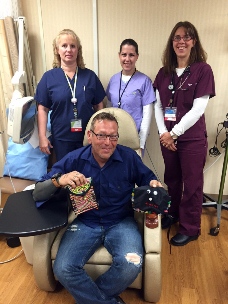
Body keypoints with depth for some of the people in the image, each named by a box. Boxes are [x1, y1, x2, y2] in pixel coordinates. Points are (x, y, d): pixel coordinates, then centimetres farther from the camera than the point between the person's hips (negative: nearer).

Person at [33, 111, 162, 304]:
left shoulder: (129, 157, -6)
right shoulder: (74, 159, -7)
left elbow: (148, 179, 11)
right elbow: (38, 194, -7)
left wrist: (154, 185, -15)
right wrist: (59, 180, -30)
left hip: (121, 222, 0)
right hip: (85, 223, 1)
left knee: (131, 265, -26)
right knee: (63, 270, -21)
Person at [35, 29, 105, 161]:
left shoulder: (90, 76, 1)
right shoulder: (49, 77, -1)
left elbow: (99, 106, 5)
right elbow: (43, 109, 0)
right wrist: (42, 136, -5)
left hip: (88, 136, 1)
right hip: (61, 138, 0)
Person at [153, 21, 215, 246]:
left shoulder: (203, 70, -7)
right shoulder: (164, 72, 7)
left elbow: (198, 109, -14)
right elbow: (158, 106, 4)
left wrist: (174, 133, -15)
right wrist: (163, 132, -8)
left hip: (192, 139, -4)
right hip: (167, 137, 4)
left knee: (191, 184, 8)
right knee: (171, 180, 18)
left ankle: (190, 228, 27)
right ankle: (173, 214, 42)